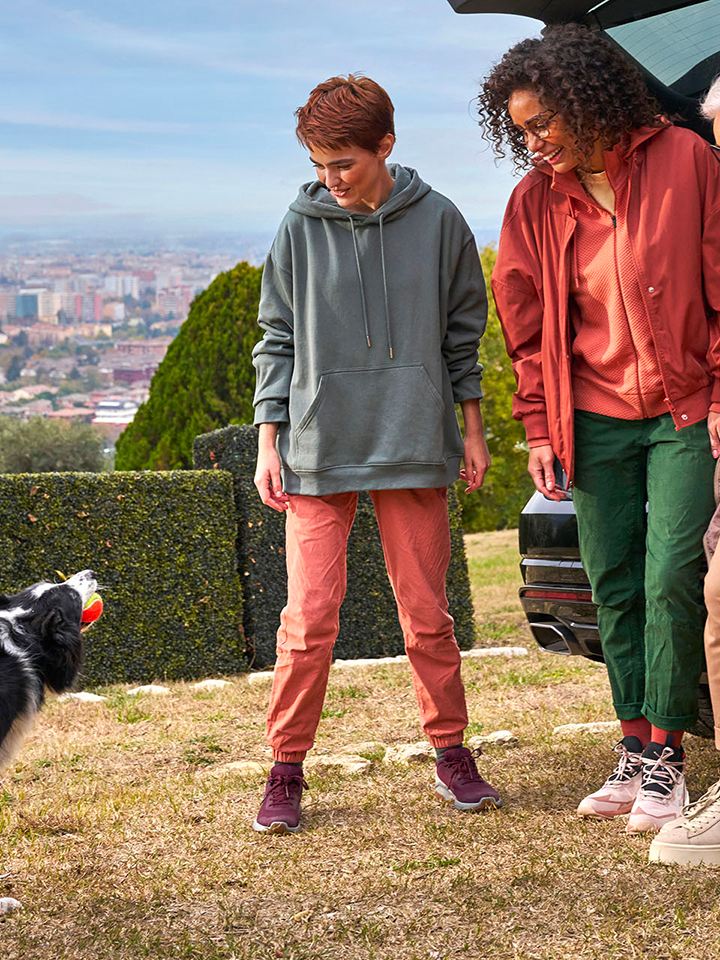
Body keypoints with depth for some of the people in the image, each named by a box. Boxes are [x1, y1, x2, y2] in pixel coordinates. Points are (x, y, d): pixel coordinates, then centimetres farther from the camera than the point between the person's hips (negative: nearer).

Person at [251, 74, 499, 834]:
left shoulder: (437, 221, 1)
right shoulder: (301, 228, 0)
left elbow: (464, 330, 10)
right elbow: (278, 339, 6)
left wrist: (472, 429, 9)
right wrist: (269, 443, 1)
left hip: (414, 451, 1)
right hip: (318, 454, 0)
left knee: (427, 615, 7)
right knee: (308, 620, -2)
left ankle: (450, 751, 22)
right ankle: (286, 769, 10)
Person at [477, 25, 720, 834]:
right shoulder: (536, 200, 4)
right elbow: (527, 326, 10)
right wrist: (539, 428, 6)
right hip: (594, 420, 4)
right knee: (614, 586, 6)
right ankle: (636, 750, 16)